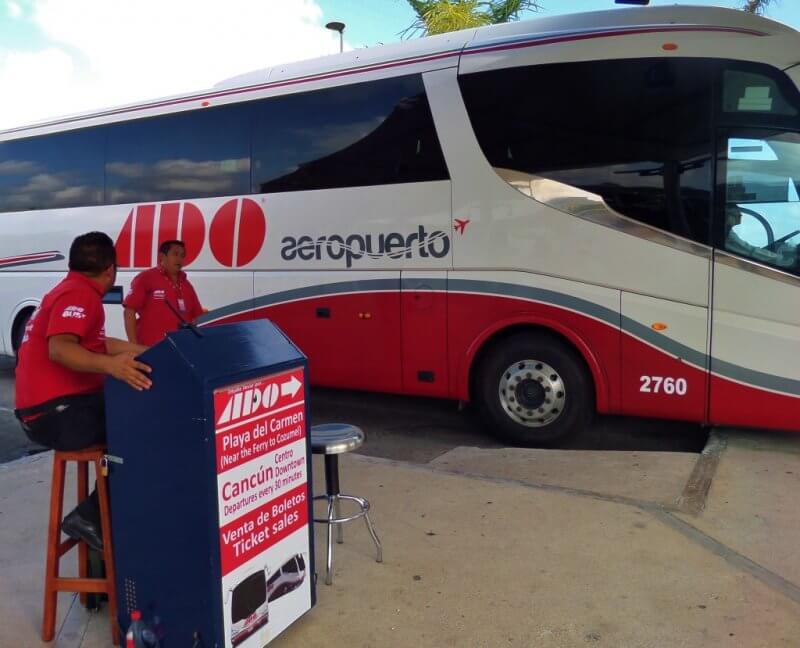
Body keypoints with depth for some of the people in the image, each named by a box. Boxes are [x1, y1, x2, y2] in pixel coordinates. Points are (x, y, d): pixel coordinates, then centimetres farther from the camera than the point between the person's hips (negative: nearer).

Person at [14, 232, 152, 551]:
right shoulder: (79, 294, -15)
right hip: (56, 413, -11)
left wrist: (145, 352, 25)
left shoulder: (71, 290, 17)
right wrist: (110, 364, -47)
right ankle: (91, 518, -9)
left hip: (52, 407, 11)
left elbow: (94, 344, 23)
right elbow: (59, 348, -31)